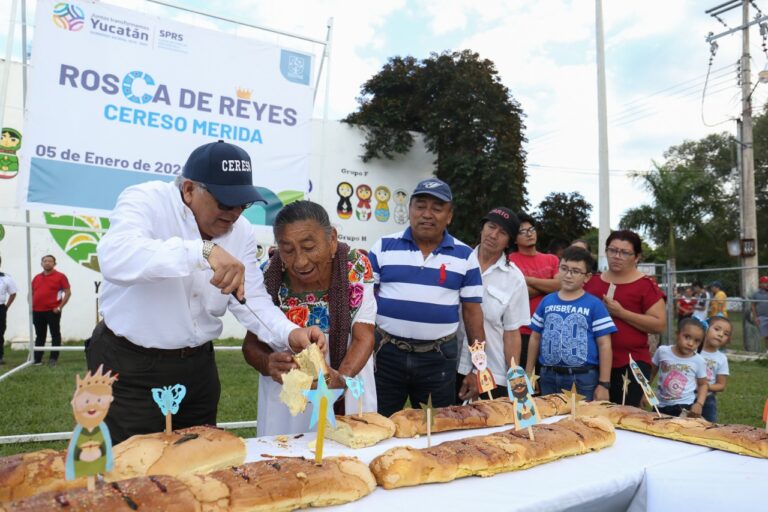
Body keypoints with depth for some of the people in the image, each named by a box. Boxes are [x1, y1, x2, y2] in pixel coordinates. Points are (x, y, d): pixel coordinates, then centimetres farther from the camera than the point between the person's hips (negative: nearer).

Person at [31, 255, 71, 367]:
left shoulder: (60, 276, -3)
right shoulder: (36, 278, 14)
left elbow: (68, 292, -7)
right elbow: (31, 293, 21)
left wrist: (60, 307, -12)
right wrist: (31, 306, 8)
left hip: (53, 311, -5)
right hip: (37, 311, 5)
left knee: (55, 335, 1)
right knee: (39, 336, 12)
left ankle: (53, 359, 6)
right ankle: (37, 359, 18)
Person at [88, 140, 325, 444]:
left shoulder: (241, 231, 0)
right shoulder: (146, 200, -16)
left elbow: (253, 300, -4)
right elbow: (114, 258, -35)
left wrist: (289, 334, -23)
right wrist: (201, 252, -45)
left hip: (197, 364, 5)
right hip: (130, 365, -5)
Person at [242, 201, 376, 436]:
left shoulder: (356, 267, -18)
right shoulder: (269, 276, -17)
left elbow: (363, 338, -17)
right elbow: (252, 344, -8)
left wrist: (342, 377, -36)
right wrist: (269, 364, -31)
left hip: (348, 388, 0)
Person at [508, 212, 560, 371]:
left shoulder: (552, 259, 12)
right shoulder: (510, 261, -2)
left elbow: (561, 286, -6)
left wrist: (527, 279, -9)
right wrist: (548, 286, -5)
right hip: (522, 332, -4)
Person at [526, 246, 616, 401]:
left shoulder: (594, 305, -5)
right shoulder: (546, 301, 5)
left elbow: (604, 344, -5)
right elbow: (535, 338, 11)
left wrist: (604, 384, -8)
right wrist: (529, 374, 10)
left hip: (583, 378, -3)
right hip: (548, 377, 3)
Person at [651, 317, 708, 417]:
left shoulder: (698, 361, -7)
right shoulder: (662, 351, -6)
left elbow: (702, 384, 5)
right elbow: (651, 373, 8)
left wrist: (699, 404, -8)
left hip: (686, 406, -1)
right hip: (661, 405, 2)